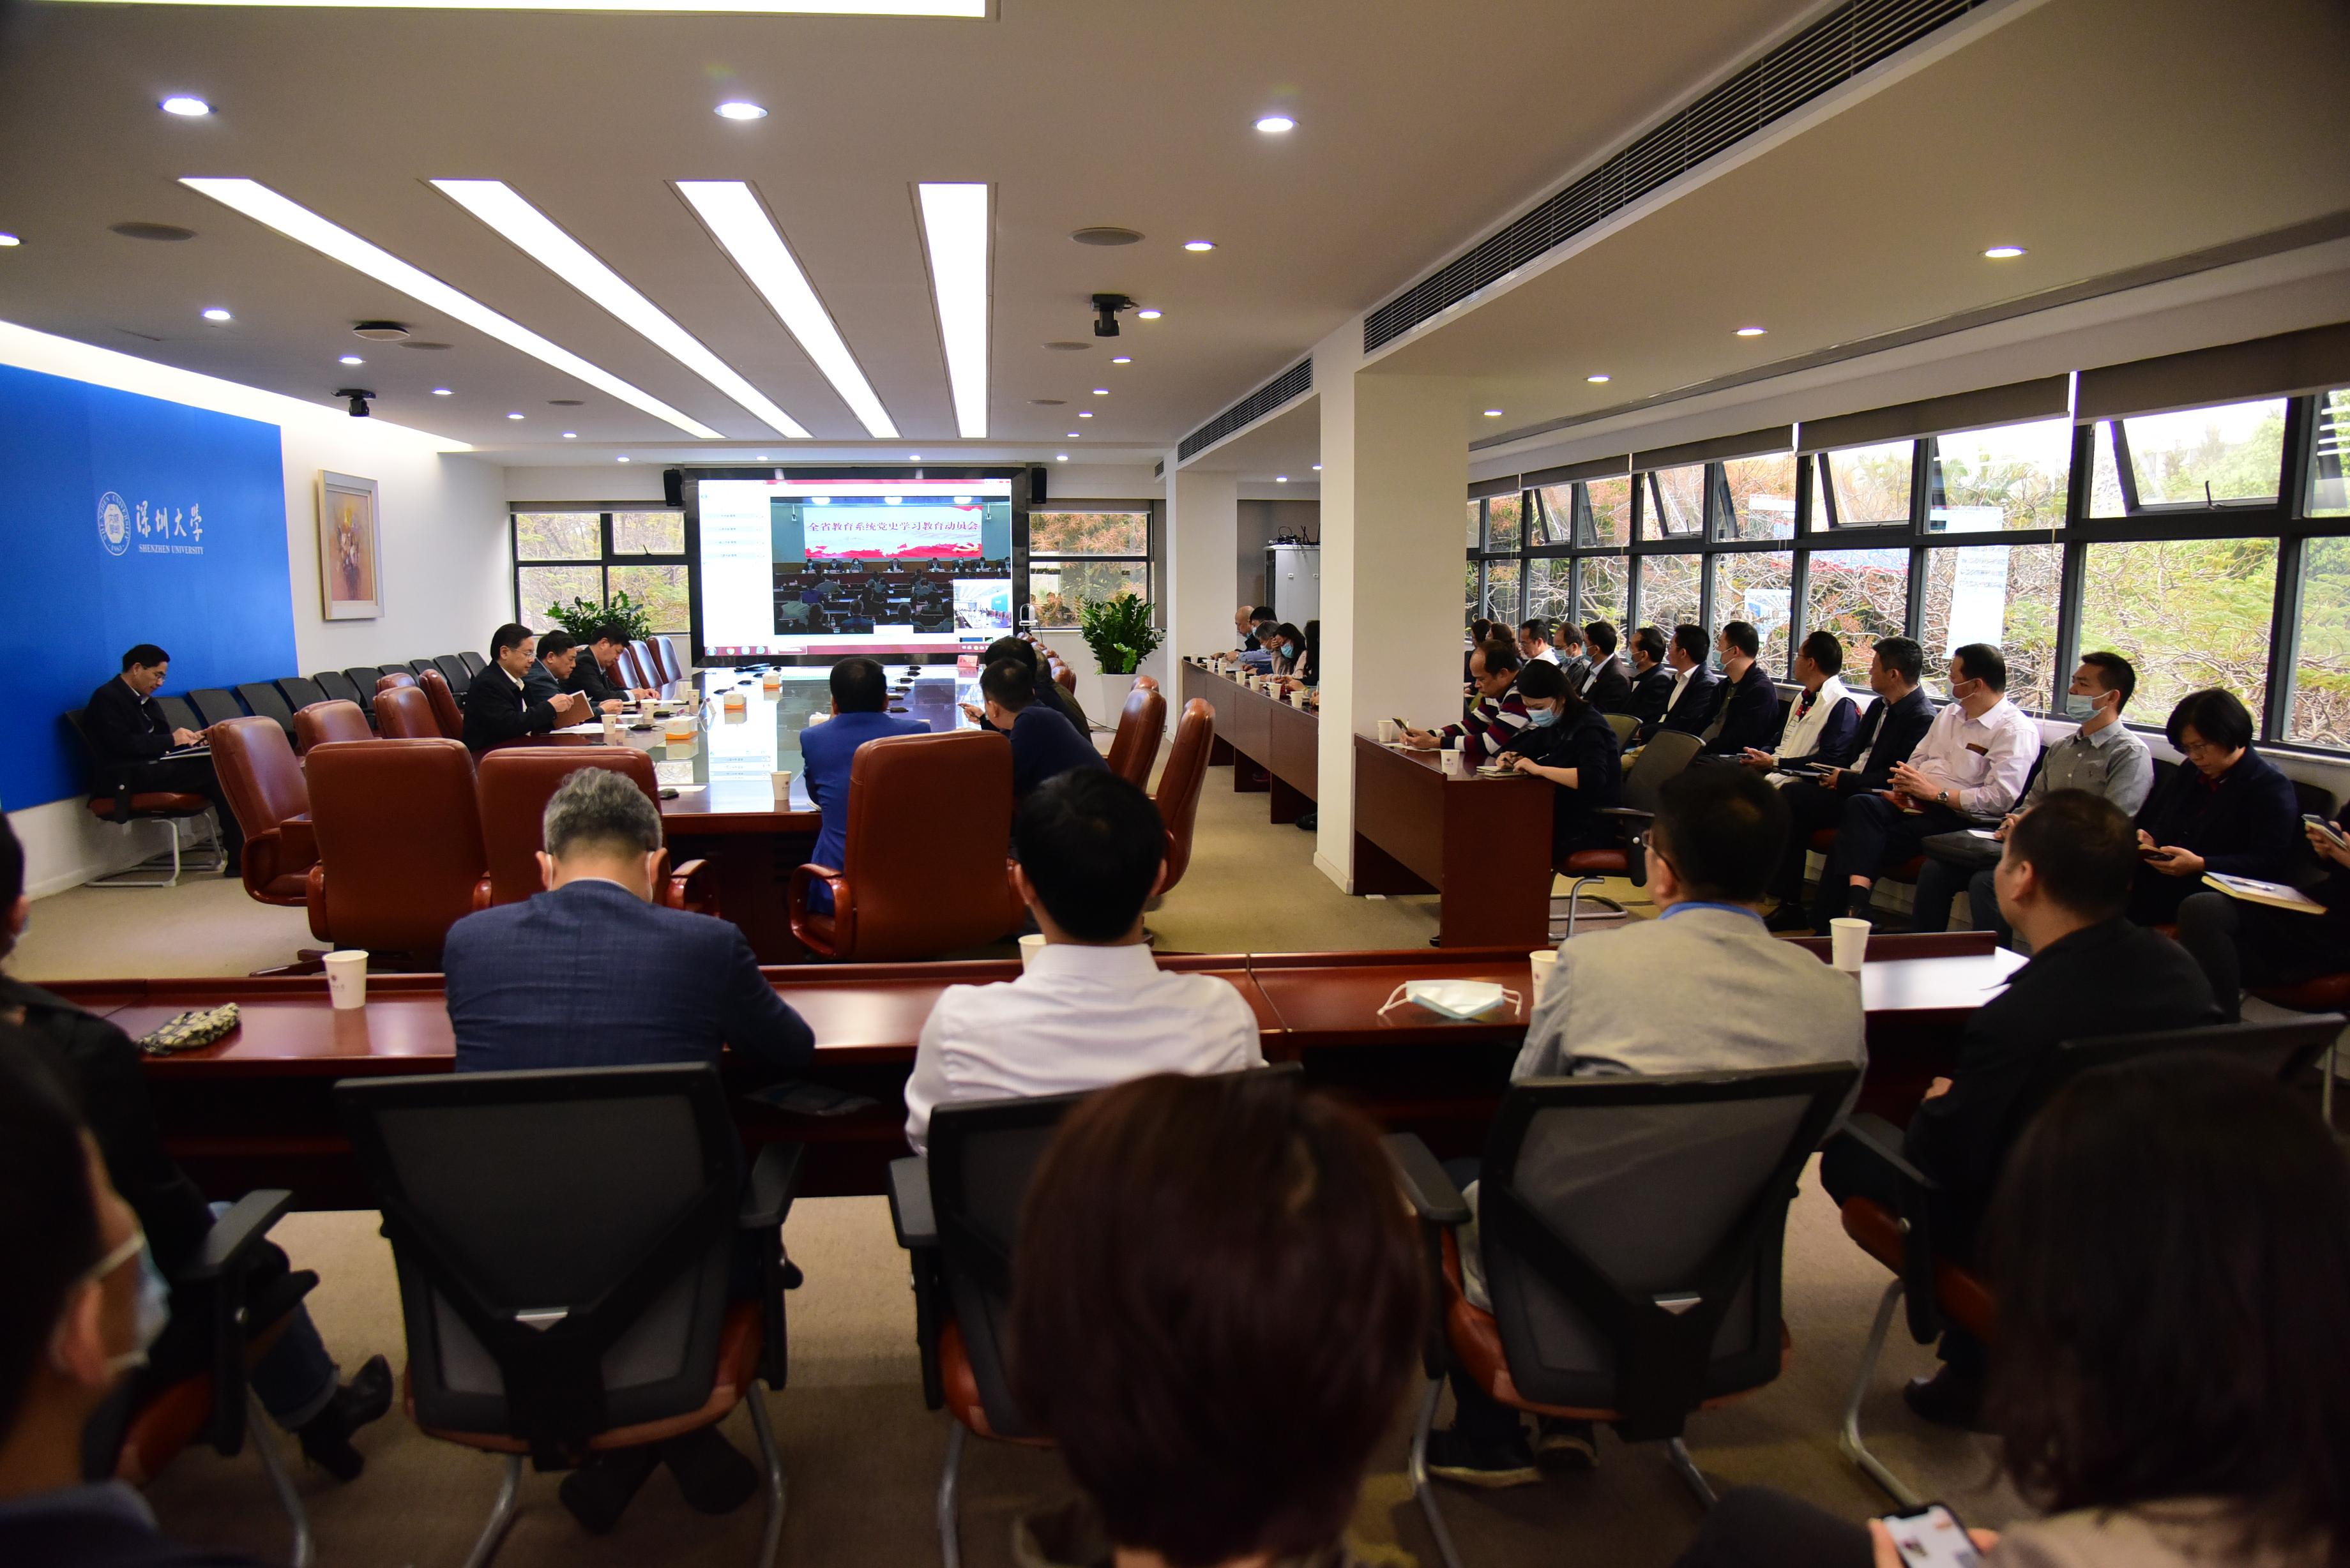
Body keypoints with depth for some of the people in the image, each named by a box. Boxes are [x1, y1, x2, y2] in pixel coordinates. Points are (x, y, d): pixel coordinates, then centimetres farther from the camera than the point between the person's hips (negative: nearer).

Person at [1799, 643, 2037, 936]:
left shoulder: (2017, 730, -5)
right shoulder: (1949, 713, 21)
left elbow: (2000, 799, -16)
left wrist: (1935, 793, -14)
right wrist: (1903, 789, 1)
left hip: (1956, 818, -7)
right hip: (1915, 806, 7)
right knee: (1860, 805, -27)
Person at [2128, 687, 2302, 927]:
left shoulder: (2272, 787, -1)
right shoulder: (2189, 772, 21)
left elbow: (2269, 863, -10)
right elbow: (2154, 821, 27)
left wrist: (2200, 865, -22)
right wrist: (2149, 841, 2)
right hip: (2159, 881, 7)